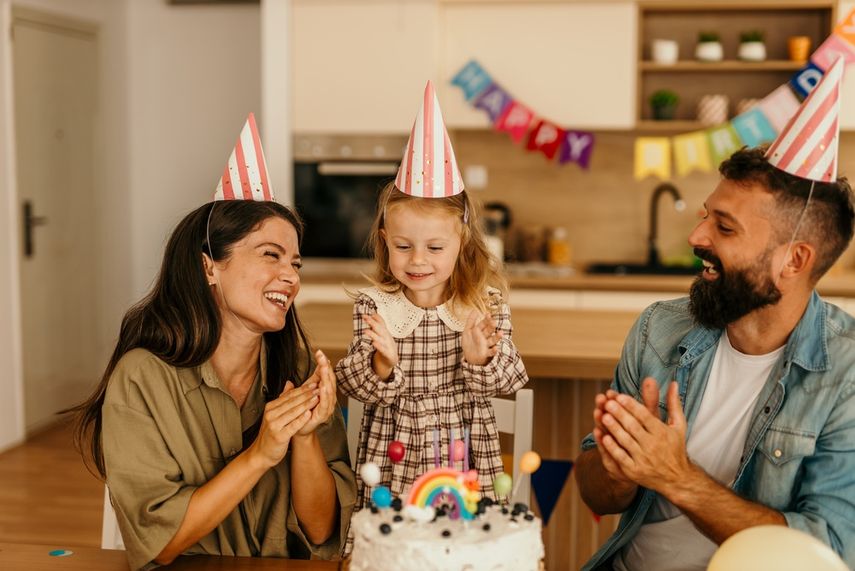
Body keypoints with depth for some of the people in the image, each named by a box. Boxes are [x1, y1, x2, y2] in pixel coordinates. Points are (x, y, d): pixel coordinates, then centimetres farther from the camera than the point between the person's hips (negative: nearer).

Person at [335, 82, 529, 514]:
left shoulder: (487, 304, -4)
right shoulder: (372, 307, -4)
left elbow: (504, 382, -7)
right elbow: (356, 386, -8)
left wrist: (480, 358, -27)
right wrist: (382, 364, -28)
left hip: (465, 461, 0)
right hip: (390, 463, 0)